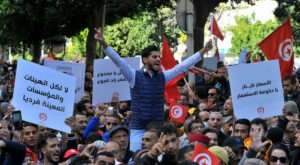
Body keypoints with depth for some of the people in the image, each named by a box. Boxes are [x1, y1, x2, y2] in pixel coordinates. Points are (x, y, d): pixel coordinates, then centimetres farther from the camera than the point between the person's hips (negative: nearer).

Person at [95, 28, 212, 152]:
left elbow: (183, 66, 13)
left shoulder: (162, 77, 11)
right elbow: (118, 61, -11)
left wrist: (203, 51, 12)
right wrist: (104, 44, -24)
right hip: (139, 130, -4)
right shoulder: (135, 76, -1)